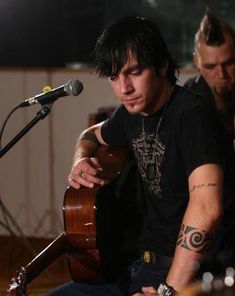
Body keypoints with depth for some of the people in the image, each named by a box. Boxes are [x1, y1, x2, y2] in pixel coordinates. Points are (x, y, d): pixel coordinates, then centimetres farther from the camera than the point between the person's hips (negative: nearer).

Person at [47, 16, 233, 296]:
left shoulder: (192, 115, -18)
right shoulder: (131, 112, 8)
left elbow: (207, 209, -31)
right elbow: (93, 135, 32)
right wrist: (80, 162, 9)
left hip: (183, 271, -8)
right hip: (140, 262, 8)